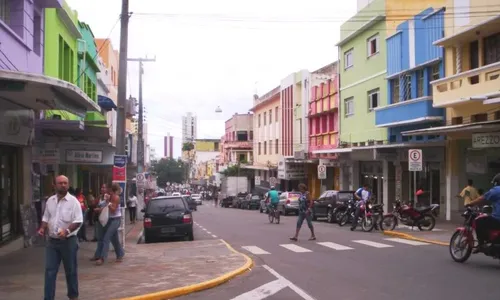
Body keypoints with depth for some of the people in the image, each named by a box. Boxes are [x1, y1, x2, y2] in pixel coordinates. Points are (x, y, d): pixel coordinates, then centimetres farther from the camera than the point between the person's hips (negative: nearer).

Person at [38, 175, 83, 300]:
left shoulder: (73, 201, -9)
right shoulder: (50, 200, 7)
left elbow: (78, 220, -13)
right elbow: (46, 218, 17)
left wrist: (67, 231, -26)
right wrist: (43, 228, -2)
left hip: (68, 241, -4)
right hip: (52, 241, 4)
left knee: (70, 270, 9)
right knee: (50, 270, 3)